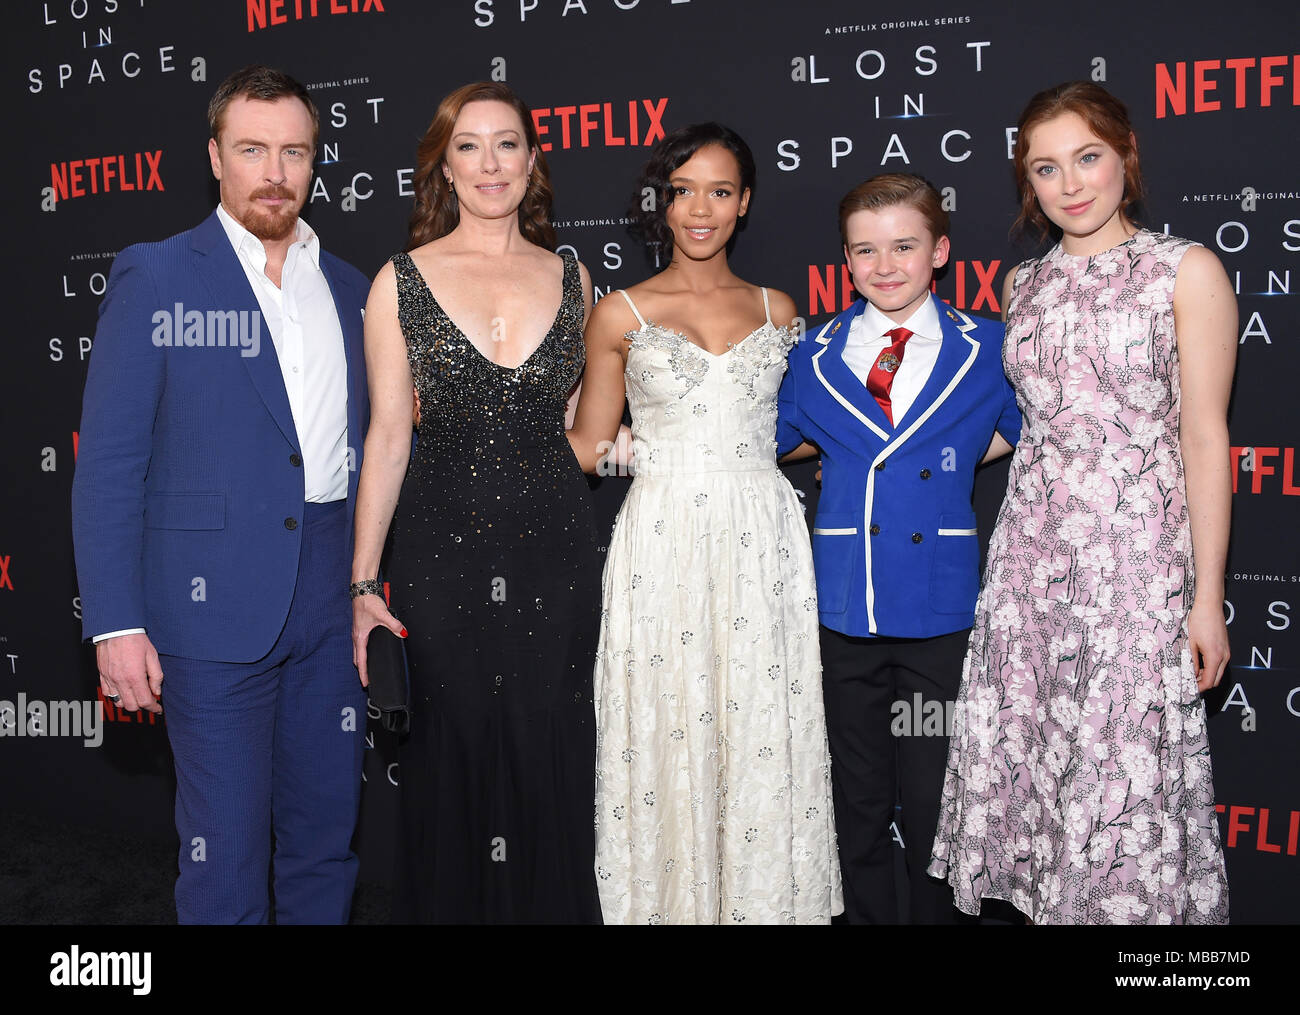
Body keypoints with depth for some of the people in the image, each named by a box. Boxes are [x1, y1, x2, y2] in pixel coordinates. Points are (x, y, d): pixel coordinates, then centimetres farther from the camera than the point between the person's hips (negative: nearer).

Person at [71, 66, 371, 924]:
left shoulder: (348, 286, 12)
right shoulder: (155, 278, -3)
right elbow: (109, 463, -6)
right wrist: (116, 623, -12)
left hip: (332, 600, 5)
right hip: (217, 603, -4)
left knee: (327, 837, 14)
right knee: (225, 854, 3)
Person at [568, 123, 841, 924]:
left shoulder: (776, 310, 11)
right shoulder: (621, 315, 4)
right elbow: (588, 445, 9)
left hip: (762, 545, 2)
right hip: (665, 544, -2)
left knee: (762, 736, 4)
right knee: (667, 732, 2)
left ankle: (761, 903, 20)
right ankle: (672, 901, 19)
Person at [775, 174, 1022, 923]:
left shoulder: (987, 348, 2)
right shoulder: (815, 357, 5)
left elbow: (1022, 433, 13)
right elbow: (782, 440, 17)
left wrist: (952, 457, 5)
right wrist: (866, 462, 6)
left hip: (940, 608, -1)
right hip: (848, 608, 2)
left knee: (934, 798, 6)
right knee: (860, 799, 12)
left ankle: (937, 912, 24)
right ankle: (868, 914, 27)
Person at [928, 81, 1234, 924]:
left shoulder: (1187, 270, -3)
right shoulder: (1026, 284, 11)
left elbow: (1204, 436, -6)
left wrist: (1208, 595, -8)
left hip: (1135, 550, -5)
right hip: (1032, 547, 5)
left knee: (1127, 768, -1)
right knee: (1026, 754, 8)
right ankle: (1049, 899, 26)